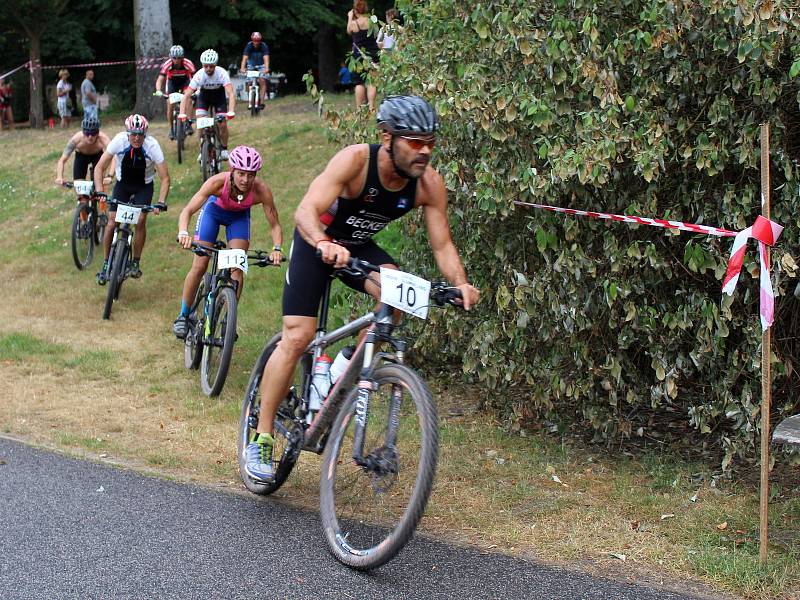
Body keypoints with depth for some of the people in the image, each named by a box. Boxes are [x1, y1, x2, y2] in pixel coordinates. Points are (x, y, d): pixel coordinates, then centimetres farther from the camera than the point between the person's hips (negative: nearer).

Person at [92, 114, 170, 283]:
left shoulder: (152, 146, -27)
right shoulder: (119, 141, -25)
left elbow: (165, 178, -24)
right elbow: (99, 168, -19)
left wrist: (161, 202, -37)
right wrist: (100, 192, -33)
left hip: (144, 186, -1)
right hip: (123, 183, 1)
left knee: (140, 221, -18)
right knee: (112, 222, -9)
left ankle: (135, 263, -1)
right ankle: (106, 264, 4)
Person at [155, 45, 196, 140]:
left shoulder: (188, 64, -32)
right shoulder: (167, 64, -31)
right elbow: (160, 80, -33)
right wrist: (158, 91, -51)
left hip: (185, 81, -1)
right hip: (172, 82, 1)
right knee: (170, 104, -10)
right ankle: (171, 129, 9)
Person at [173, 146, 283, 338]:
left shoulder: (261, 190, -36)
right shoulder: (218, 182, -39)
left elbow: (274, 225, -27)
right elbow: (187, 211, -40)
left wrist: (276, 248, -45)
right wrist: (183, 233, -59)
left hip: (239, 216, 1)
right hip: (214, 210, -1)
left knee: (237, 268, -11)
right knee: (199, 266, -4)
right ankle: (184, 315, 13)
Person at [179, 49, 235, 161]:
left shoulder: (222, 73, -33)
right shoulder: (199, 75, -31)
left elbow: (231, 94, -40)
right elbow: (187, 95, -32)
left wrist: (231, 112, -55)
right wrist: (182, 113, -45)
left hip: (219, 95, -1)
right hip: (204, 95, 1)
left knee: (223, 124, -11)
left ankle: (224, 149, 12)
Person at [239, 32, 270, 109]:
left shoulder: (264, 46, -25)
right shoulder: (249, 46, -23)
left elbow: (266, 58, -37)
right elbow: (245, 57, -33)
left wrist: (266, 68, -54)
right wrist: (242, 68, -50)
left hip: (261, 65, -1)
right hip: (251, 65, 1)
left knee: (262, 81, -19)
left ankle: (261, 102, -17)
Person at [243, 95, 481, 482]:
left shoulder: (429, 183, -20)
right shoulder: (355, 160, -32)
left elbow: (442, 244, -17)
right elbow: (306, 211, -41)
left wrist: (461, 284, -36)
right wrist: (325, 245, -61)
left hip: (359, 247, 4)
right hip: (316, 243, -4)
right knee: (297, 338, -12)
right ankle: (261, 439, 0)